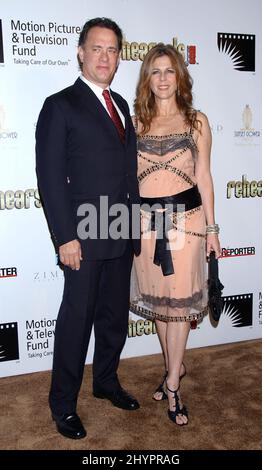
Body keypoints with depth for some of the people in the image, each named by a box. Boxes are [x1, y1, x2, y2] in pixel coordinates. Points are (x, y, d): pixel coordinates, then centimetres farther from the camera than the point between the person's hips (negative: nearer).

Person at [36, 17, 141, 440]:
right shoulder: (60, 105, -5)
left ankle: (106, 381, 37)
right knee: (77, 319, 4)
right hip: (85, 237, -6)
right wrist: (65, 237, -16)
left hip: (123, 234, 7)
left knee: (115, 315, 17)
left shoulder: (121, 105, 16)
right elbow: (50, 177, -11)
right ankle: (63, 404, 22)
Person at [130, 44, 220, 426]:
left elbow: (203, 176, 4)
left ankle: (173, 383, 14)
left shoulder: (197, 121, 5)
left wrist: (211, 227, 2)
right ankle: (174, 368, 31)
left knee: (180, 297, 0)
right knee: (156, 297, 11)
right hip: (146, 218, 2)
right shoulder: (135, 121, 7)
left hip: (185, 215, -2)